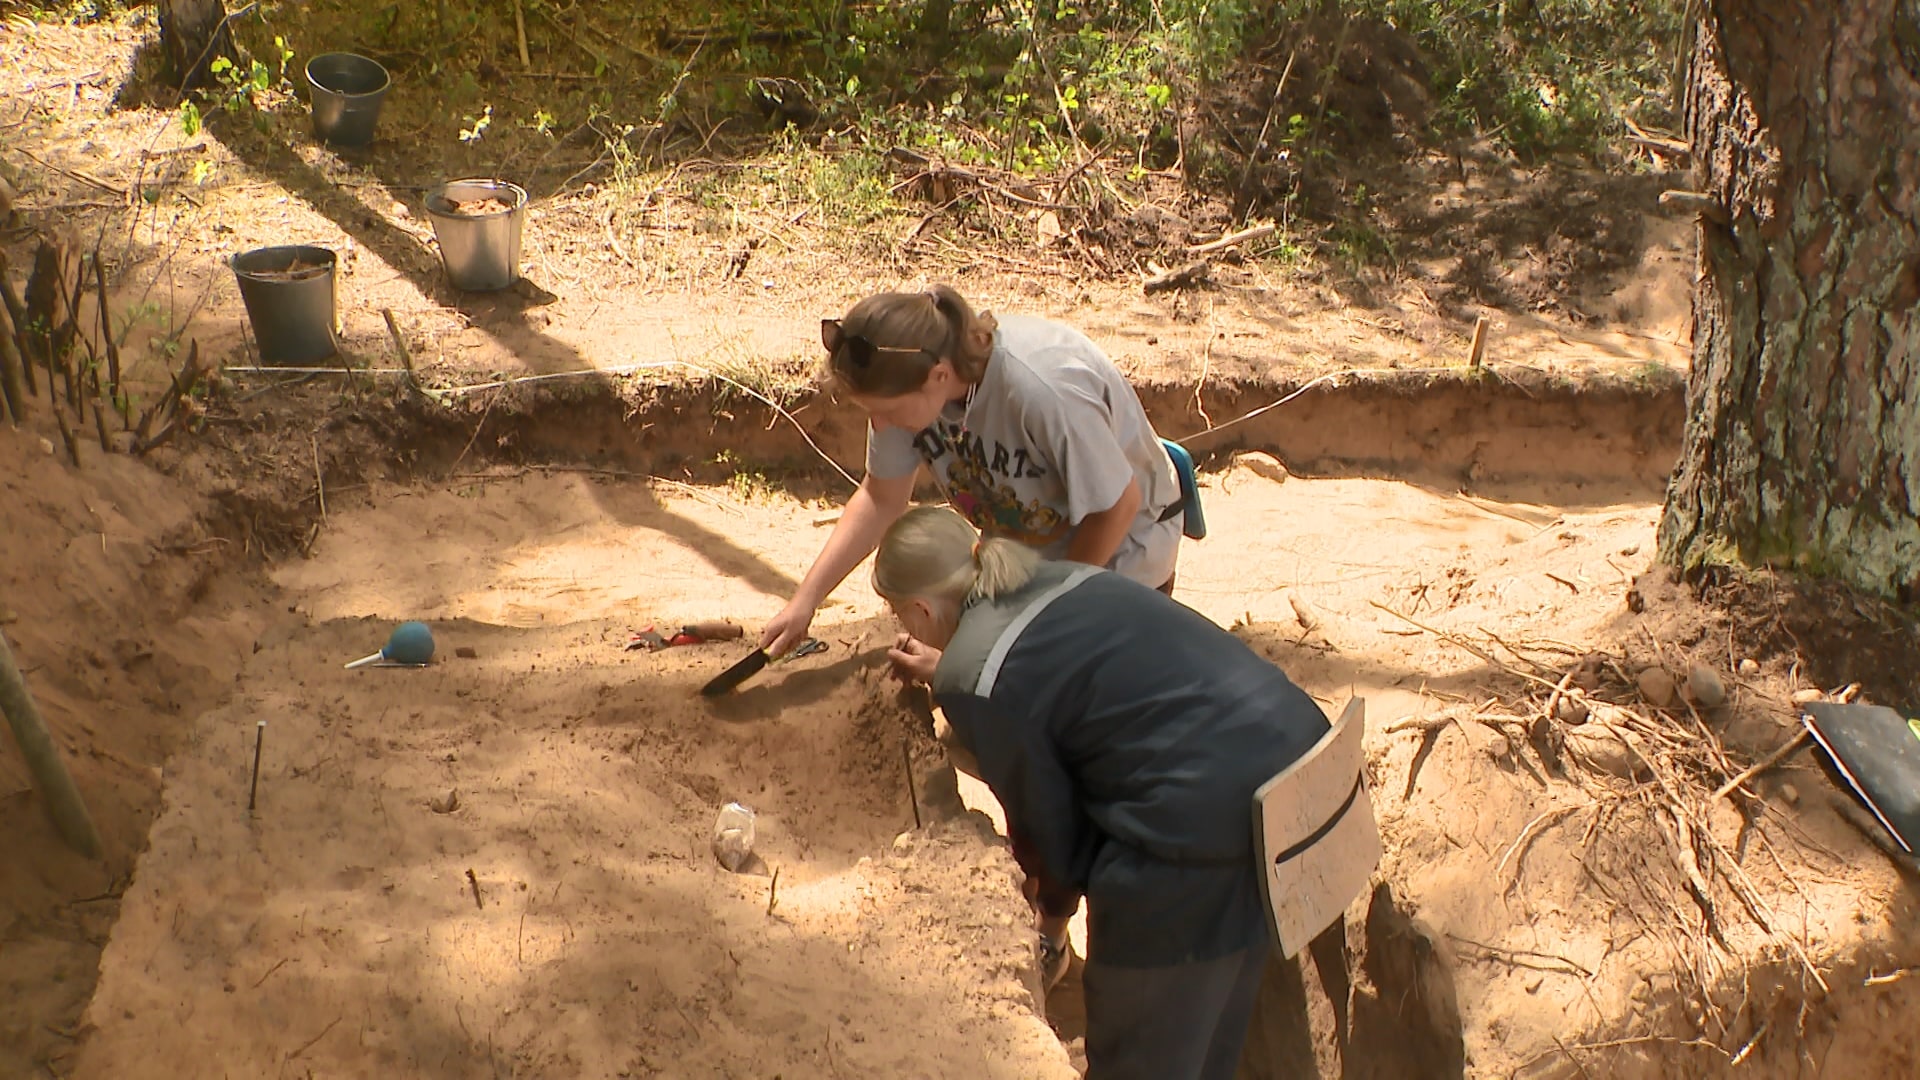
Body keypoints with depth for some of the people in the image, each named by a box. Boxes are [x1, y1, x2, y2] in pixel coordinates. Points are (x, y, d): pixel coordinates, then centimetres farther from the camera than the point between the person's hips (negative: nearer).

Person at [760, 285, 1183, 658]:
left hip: (1121, 545, -6)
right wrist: (805, 599, -12)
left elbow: (1118, 505, -27)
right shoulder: (907, 378, -24)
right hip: (1025, 546, 6)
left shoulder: (1042, 389, -43)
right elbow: (882, 497, -8)